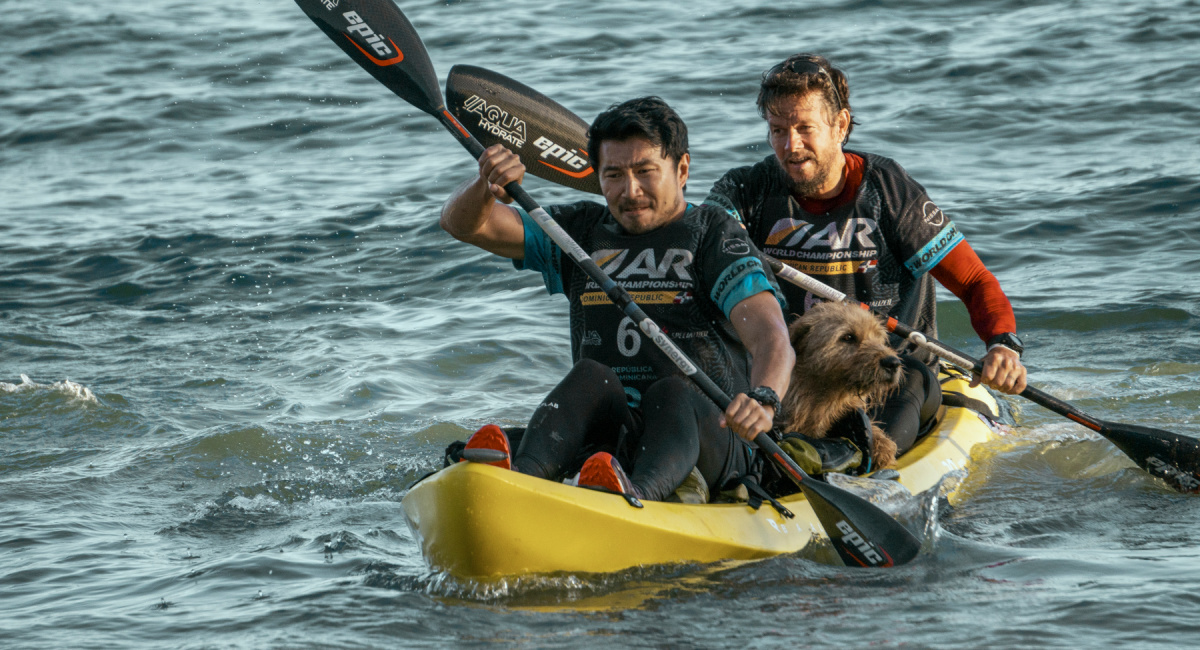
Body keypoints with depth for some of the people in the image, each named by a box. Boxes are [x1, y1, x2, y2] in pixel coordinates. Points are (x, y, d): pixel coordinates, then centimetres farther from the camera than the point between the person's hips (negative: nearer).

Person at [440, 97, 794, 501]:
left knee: (674, 392, -34)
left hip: (708, 440, -3)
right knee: (593, 376, -27)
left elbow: (770, 335, -13)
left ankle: (637, 496, -67)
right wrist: (485, 188, -11)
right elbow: (461, 223, 14)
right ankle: (521, 478, -57)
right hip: (612, 439, 3)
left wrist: (763, 399, -36)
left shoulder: (714, 237, 3)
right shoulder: (581, 232, 18)